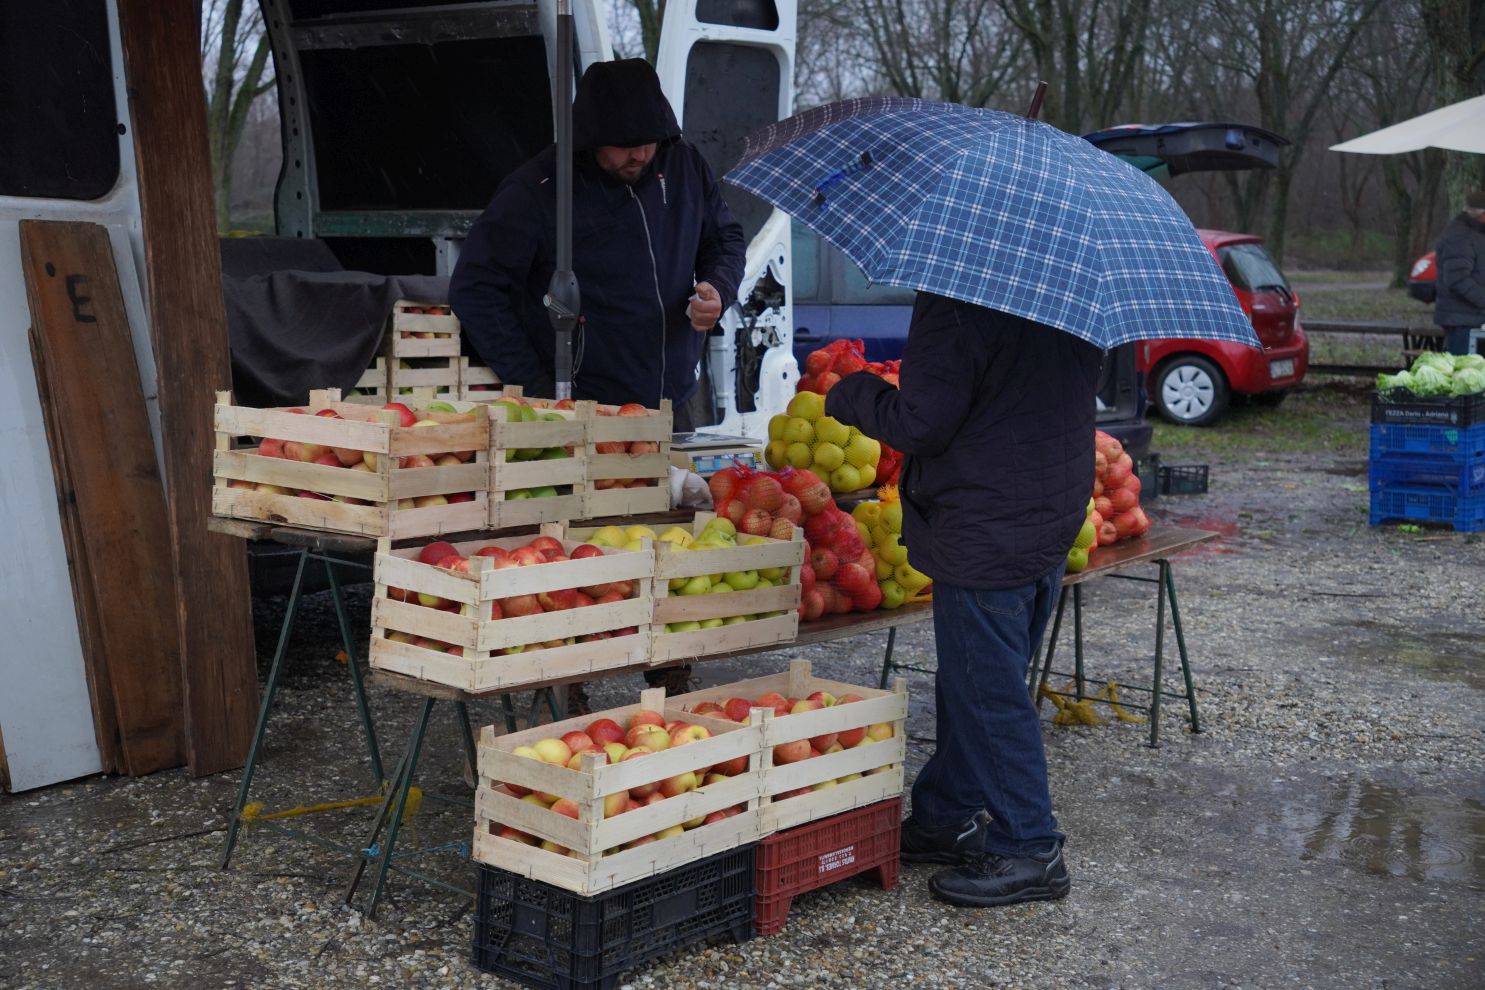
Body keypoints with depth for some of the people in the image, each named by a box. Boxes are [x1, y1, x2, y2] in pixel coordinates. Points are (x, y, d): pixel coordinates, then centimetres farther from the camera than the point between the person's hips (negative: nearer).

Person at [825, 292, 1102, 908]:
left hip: (984, 536, -9)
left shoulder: (952, 303, -21)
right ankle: (946, 817, 31)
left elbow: (921, 425, -20)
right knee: (968, 686, 19)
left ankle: (1028, 851, 9)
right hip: (1059, 510, 9)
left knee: (987, 694, 1)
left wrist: (850, 395, -3)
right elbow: (1088, 372, 18)